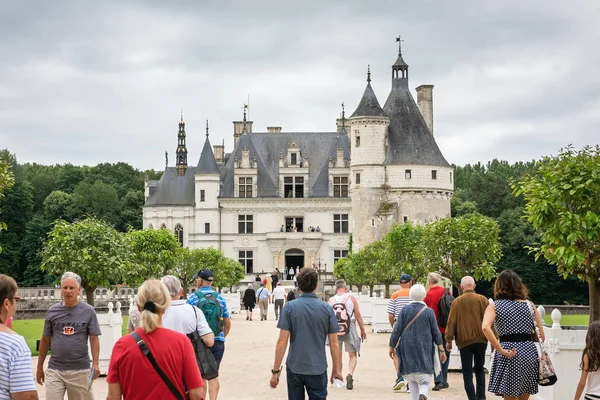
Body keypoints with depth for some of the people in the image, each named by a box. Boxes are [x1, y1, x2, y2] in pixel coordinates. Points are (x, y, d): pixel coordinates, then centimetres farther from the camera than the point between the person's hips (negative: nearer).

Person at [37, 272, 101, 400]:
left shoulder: (88, 311, 0)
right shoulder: (52, 311, 5)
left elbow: (94, 339, 0)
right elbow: (45, 340, 11)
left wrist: (95, 364, -11)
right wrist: (40, 367, 12)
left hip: (80, 370, -1)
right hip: (54, 369, 1)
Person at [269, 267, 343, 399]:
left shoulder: (289, 308, -5)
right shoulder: (327, 309, -2)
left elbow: (282, 341, -9)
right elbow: (333, 343, -1)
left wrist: (275, 371, -4)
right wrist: (336, 369, 9)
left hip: (294, 368, 0)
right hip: (318, 369, 0)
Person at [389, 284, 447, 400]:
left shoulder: (405, 310, -3)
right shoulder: (429, 312, -4)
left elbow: (397, 330, -1)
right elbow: (436, 333, 1)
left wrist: (392, 346, 10)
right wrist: (441, 350, 8)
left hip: (408, 351, 1)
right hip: (425, 350, -1)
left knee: (411, 379, 14)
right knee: (425, 379, -1)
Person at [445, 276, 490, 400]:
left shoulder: (457, 301, -2)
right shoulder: (483, 300, -1)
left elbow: (451, 322, -2)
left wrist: (449, 340, 5)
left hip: (464, 340, -2)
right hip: (481, 339, 2)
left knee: (467, 373, 2)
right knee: (479, 369, 17)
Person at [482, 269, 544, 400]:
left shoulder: (494, 306, 2)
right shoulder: (529, 304, 10)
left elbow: (485, 328, -18)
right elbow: (541, 336, 8)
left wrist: (502, 351, -16)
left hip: (511, 356, -3)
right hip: (529, 352, 3)